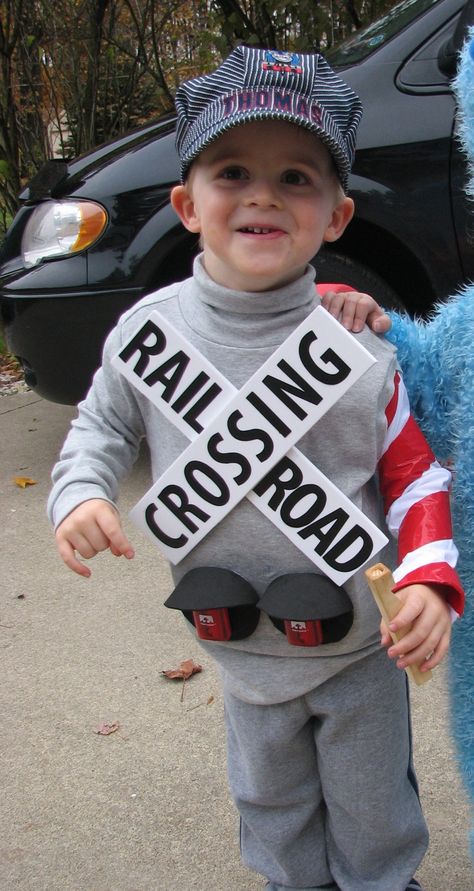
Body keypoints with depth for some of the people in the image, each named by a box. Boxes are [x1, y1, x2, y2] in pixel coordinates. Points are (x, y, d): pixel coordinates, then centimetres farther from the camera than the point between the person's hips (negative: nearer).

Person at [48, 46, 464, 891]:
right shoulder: (148, 330, -12)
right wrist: (80, 494, -14)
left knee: (371, 805, 20)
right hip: (240, 645, 2)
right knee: (270, 799, 25)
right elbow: (102, 421, 4)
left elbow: (415, 472, -9)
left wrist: (430, 580, -23)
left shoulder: (358, 344, -17)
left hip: (358, 640, -2)